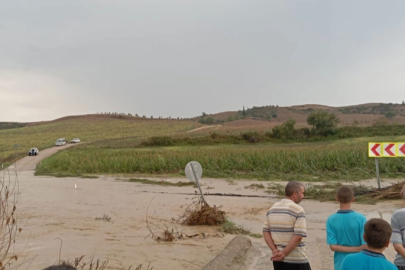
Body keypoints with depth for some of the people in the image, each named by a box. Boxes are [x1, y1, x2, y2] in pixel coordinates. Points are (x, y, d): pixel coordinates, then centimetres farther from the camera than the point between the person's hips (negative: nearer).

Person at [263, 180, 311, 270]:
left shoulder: (272, 208, 8)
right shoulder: (298, 210, -12)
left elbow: (266, 231, 5)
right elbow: (299, 236, -19)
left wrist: (275, 250, -3)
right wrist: (283, 253, -14)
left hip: (277, 260, 6)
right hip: (296, 260, -6)